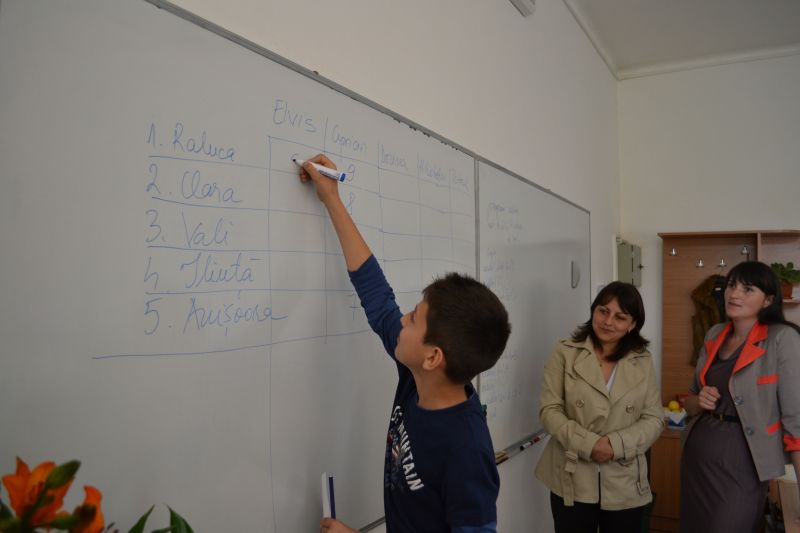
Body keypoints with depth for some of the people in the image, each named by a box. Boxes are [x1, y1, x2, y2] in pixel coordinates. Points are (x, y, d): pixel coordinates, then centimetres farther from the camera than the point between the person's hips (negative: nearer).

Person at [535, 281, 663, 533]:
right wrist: (588, 444, -19)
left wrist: (618, 444, -15)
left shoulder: (643, 362, 4)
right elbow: (550, 410, -7)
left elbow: (654, 419, 1)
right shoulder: (565, 353, -4)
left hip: (625, 485, 2)